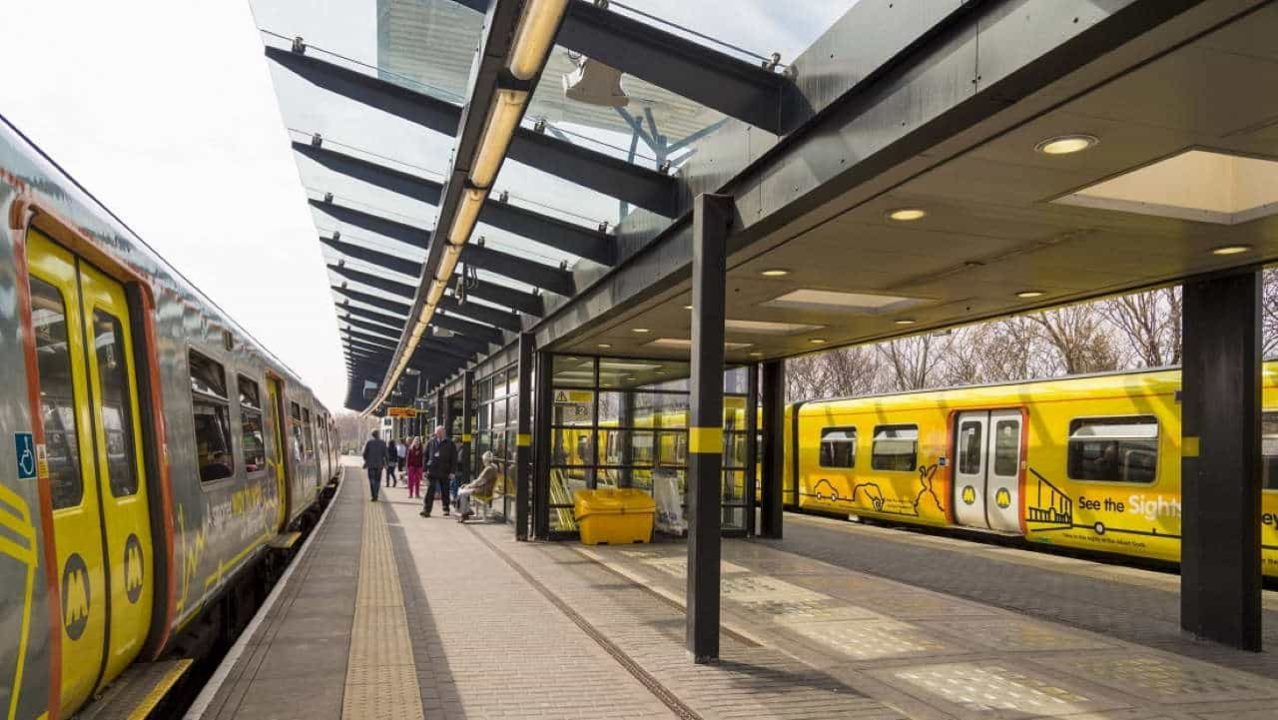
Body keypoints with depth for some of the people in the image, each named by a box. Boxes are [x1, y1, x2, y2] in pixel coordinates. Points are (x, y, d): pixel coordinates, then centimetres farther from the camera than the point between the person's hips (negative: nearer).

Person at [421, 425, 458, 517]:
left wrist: (452, 471, -6)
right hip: (432, 471, 1)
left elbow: (454, 458, -1)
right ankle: (426, 510, -6)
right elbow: (426, 456, 9)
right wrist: (425, 469, 4)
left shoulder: (449, 443, -1)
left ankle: (446, 509, 22)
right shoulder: (431, 442, 5)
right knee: (430, 490, -6)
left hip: (444, 472, -1)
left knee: (445, 491, 10)